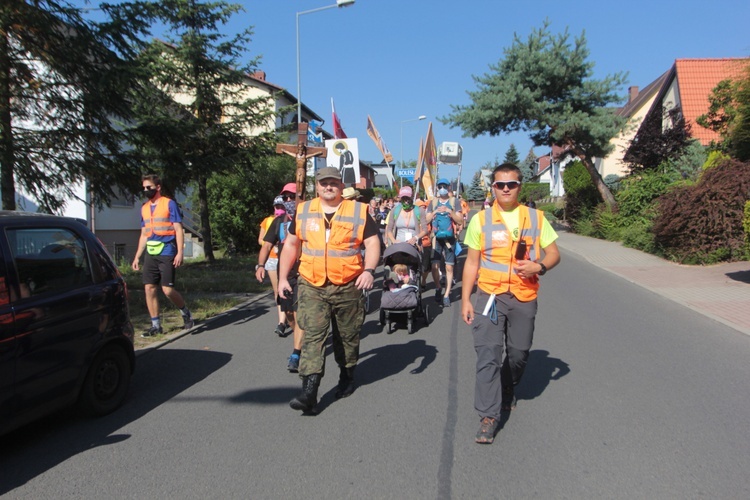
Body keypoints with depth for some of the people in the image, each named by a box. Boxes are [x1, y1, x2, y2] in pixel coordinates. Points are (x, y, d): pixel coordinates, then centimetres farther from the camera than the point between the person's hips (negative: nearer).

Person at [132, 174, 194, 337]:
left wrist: (179, 253, -14)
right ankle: (156, 325, 10)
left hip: (166, 252, -6)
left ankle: (186, 314, 15)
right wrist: (137, 257, 17)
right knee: (149, 288, 1)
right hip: (150, 253, 6)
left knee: (167, 289, -9)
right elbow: (144, 235, 21)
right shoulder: (144, 208, 15)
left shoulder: (169, 204, -2)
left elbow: (179, 230, -6)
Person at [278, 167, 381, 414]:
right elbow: (291, 245, 15)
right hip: (312, 286, 1)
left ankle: (347, 377, 36)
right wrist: (283, 277, 9)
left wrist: (369, 270, -18)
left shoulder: (358, 211, 1)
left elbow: (372, 242, -2)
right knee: (312, 335, -9)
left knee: (348, 336, 13)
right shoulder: (303, 211, 8)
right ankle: (309, 392, -11)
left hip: (348, 286, 0)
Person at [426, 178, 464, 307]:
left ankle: (446, 295, 7)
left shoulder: (454, 202, 4)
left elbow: (460, 220, -3)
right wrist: (435, 212, -10)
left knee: (449, 267, 0)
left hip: (449, 238, -1)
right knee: (434, 266, -3)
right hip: (436, 238, 1)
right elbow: (426, 220, 5)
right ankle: (438, 288, 21)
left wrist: (450, 211, -16)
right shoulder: (433, 202, 9)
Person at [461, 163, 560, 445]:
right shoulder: (480, 220, 2)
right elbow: (472, 262, 5)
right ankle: (488, 416, -3)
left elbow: (554, 253, 7)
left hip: (524, 297, 2)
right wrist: (465, 299, 0)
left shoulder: (536, 218, 4)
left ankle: (507, 392, 41)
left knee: (519, 353, 13)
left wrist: (539, 266, -15)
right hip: (490, 295, -1)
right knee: (488, 353, -10)